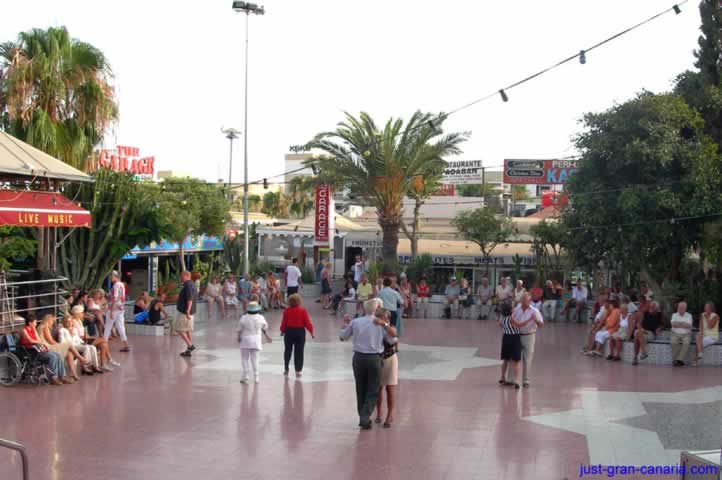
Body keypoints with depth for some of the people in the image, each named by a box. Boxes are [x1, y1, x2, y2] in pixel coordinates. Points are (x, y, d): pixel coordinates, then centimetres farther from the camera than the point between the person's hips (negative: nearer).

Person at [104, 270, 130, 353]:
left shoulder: (116, 285, -14)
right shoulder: (122, 285, 13)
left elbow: (114, 299, -19)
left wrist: (111, 311, -20)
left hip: (114, 309, -8)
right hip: (121, 309, 8)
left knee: (108, 327, 5)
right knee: (120, 327, 5)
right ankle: (126, 345, -1)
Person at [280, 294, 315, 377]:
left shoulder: (287, 311, -6)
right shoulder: (303, 310, -10)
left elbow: (284, 322, -2)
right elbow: (307, 322, -10)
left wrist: (282, 331, 14)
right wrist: (311, 332, 0)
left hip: (289, 331, 1)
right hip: (300, 332, -1)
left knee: (287, 351, 15)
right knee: (299, 352, 5)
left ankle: (286, 369, 22)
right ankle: (298, 371, 4)